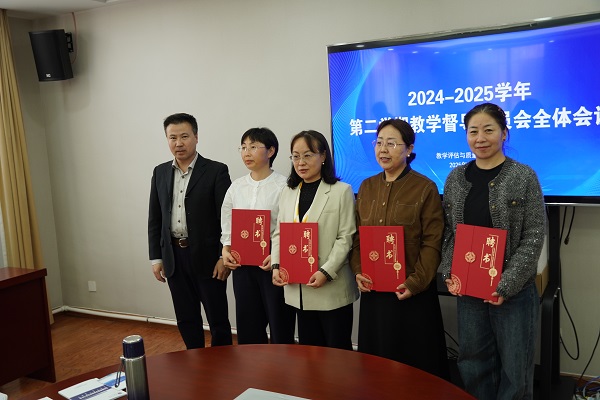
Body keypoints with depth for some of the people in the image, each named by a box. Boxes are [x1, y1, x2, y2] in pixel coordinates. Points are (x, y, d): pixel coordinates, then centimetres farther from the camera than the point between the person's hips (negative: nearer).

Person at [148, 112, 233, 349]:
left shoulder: (216, 171, -7)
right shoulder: (160, 172, 8)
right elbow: (154, 219, 11)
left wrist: (225, 257, -13)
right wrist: (156, 257, 7)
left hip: (207, 257, -4)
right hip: (174, 257, 5)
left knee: (218, 319, 6)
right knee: (186, 320, 15)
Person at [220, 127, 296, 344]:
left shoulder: (284, 186, -9)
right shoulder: (236, 186, 7)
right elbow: (227, 225, 13)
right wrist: (226, 249, -2)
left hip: (274, 265, -5)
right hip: (242, 265, 5)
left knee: (280, 327, 6)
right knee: (248, 327, 14)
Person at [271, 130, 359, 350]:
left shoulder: (342, 191, -4)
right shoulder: (288, 193, 11)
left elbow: (346, 238, -10)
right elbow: (279, 234, 11)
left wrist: (326, 272, -19)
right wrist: (276, 265, -3)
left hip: (331, 288, -5)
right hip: (297, 287, 5)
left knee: (338, 349, 5)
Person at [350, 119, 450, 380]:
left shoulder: (425, 188, -8)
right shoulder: (367, 187, 8)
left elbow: (432, 243, -11)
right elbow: (357, 236, 10)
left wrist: (415, 283, -17)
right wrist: (358, 272, -3)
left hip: (410, 291, -5)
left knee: (414, 359, 8)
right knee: (376, 357, 17)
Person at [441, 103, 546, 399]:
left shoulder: (524, 177, -6)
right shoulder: (456, 178, 5)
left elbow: (534, 236, -9)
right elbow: (448, 233, 8)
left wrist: (506, 285, -15)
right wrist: (449, 274, -5)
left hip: (514, 291, -3)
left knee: (515, 368, 8)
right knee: (473, 364, 14)